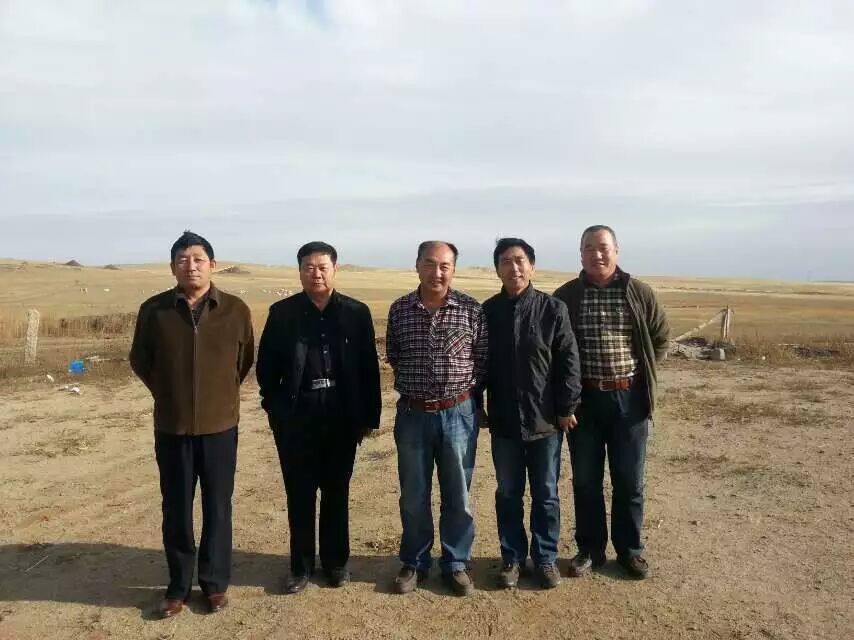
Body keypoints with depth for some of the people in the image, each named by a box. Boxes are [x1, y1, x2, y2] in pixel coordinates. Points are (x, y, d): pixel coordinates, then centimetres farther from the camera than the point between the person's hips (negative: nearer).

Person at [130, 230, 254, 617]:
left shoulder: (236, 310, -5)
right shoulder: (153, 310, -4)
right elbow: (140, 361, 10)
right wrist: (168, 394, 11)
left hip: (220, 426, 0)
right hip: (171, 427, 1)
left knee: (218, 508, 10)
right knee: (176, 511, 11)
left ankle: (215, 583, 27)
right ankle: (178, 586, 29)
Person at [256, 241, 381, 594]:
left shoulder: (357, 312, 0)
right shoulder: (282, 312, 0)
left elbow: (369, 367, 1)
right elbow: (266, 366, 4)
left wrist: (368, 416, 0)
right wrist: (276, 409, -2)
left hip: (342, 415, 0)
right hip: (296, 416, 0)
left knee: (336, 492, 13)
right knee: (299, 494, 10)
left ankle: (336, 561, 30)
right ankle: (301, 566, 26)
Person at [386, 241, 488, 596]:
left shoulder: (471, 310, -5)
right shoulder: (399, 309, 0)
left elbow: (483, 360, 2)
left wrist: (464, 390, 2)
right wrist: (416, 381, 8)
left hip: (459, 414, -1)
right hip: (412, 414, 1)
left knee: (458, 495, 11)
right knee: (413, 496, 12)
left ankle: (456, 565, 28)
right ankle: (414, 563, 30)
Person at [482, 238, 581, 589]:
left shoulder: (553, 309, -7)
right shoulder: (487, 312, -1)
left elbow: (569, 362, -5)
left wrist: (567, 408, -6)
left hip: (546, 421, -1)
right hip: (504, 421, 2)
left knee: (546, 495, 12)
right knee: (508, 494, 14)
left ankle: (546, 558, 30)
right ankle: (512, 557, 30)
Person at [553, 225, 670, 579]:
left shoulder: (640, 293, 0)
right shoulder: (565, 296, -2)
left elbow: (660, 339, 10)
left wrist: (644, 376, 3)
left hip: (629, 398, 0)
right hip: (583, 399, 0)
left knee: (629, 480, 10)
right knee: (585, 480, 9)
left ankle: (630, 549, 28)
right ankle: (590, 549, 25)